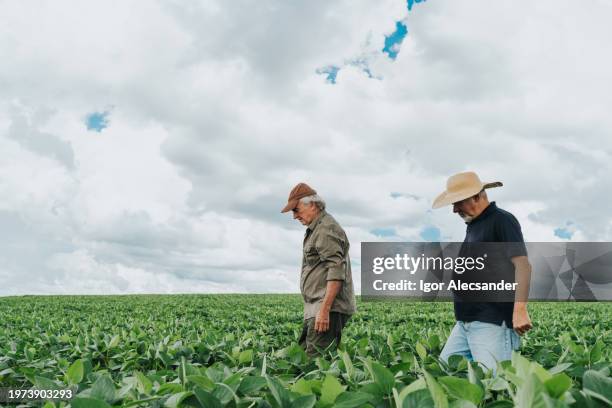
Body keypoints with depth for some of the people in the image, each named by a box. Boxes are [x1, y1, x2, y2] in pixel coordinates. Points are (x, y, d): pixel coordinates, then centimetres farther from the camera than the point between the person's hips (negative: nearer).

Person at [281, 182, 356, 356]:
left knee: (315, 359, -15)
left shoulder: (326, 228, -10)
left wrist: (324, 309, -25)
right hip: (315, 309, 10)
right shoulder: (315, 229, 22)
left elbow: (336, 270, -20)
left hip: (328, 309, -10)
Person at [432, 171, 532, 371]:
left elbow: (522, 264, -18)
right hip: (464, 324, 9)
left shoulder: (502, 220, -7)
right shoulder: (473, 225, 19)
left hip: (493, 324, -9)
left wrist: (520, 310, -28)